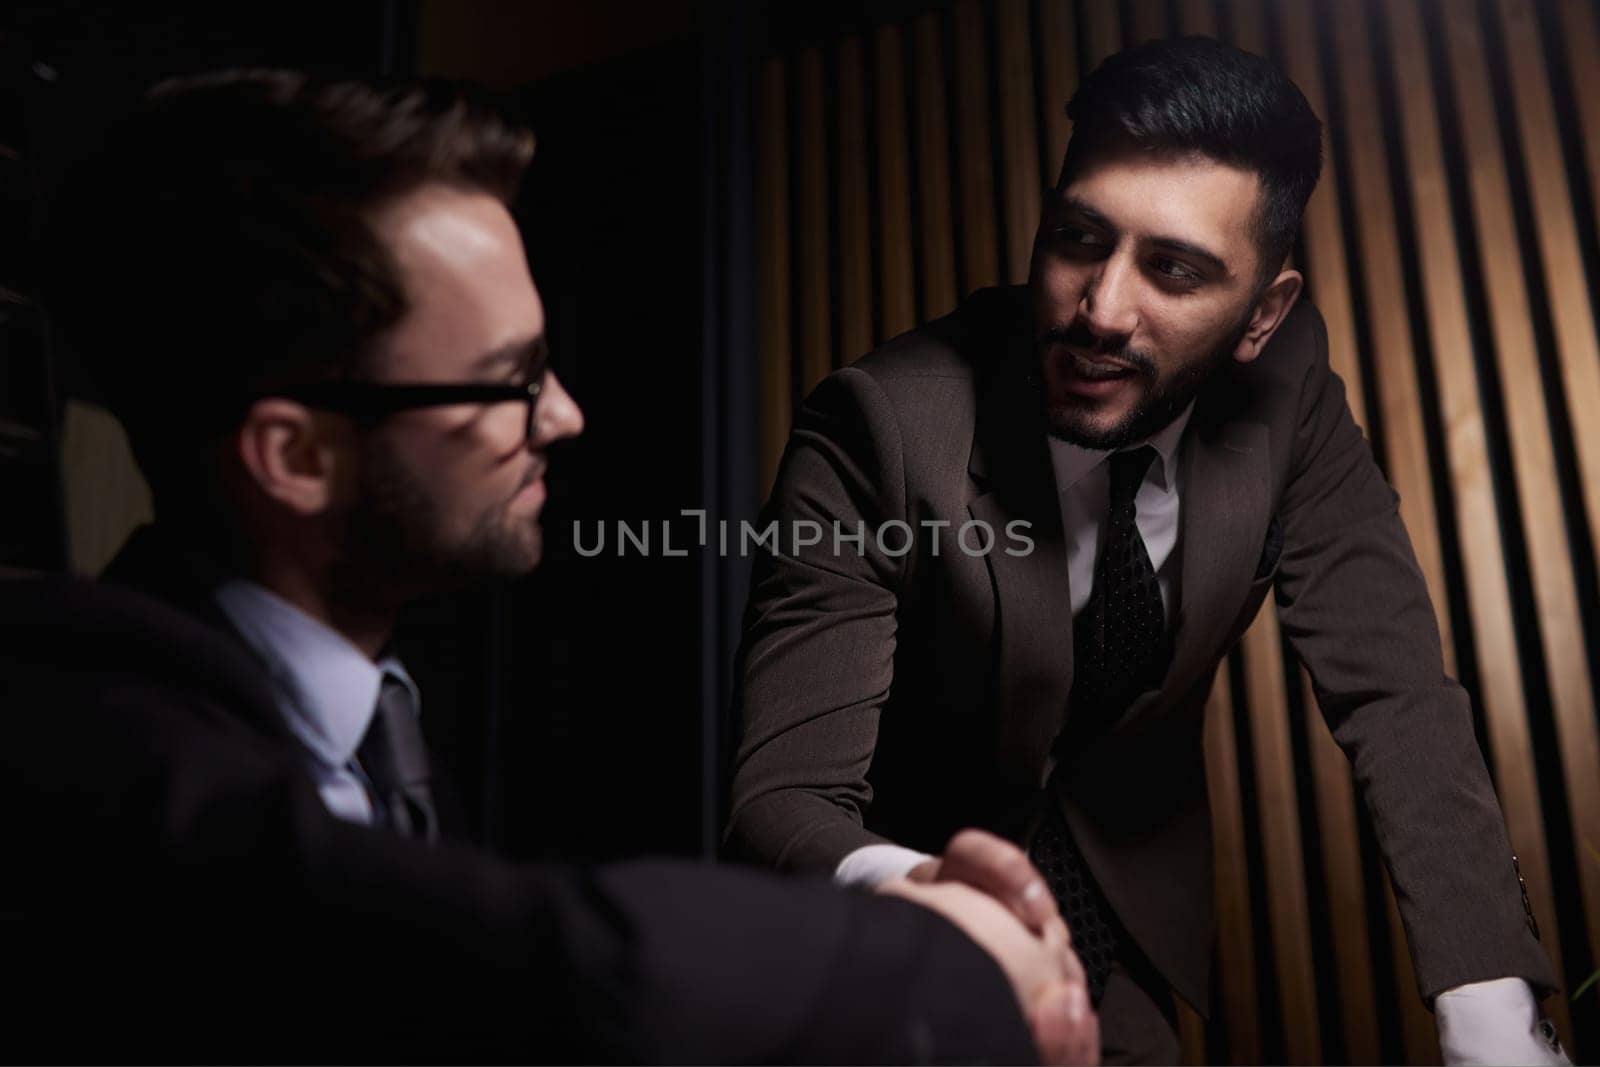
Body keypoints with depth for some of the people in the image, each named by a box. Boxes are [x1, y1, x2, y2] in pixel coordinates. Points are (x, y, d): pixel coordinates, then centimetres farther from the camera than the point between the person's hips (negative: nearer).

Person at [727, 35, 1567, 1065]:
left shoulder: (1287, 390, -17)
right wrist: (903, 895, -54)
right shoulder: (881, 428, -30)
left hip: (1132, 906, 4)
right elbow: (784, 796, -32)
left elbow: (1393, 689, -18)